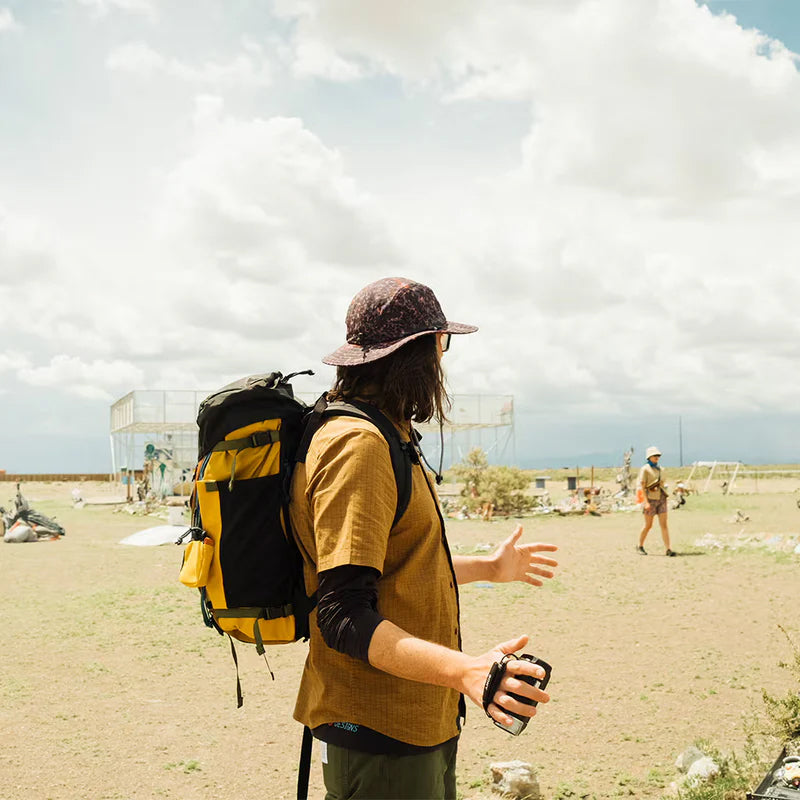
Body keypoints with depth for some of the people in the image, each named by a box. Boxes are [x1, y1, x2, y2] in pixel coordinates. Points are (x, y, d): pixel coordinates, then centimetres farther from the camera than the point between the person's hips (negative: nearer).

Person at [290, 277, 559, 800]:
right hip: (381, 739, -10)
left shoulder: (383, 438, 13)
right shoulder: (358, 445, -20)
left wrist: (489, 568, 34)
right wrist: (463, 671, -38)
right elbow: (344, 616, -27)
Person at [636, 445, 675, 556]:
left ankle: (668, 549, -9)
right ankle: (640, 547, 20)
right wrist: (646, 502, -20)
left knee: (664, 524, -4)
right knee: (648, 525, 2)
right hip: (650, 499, -5)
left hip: (661, 498, 5)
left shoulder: (659, 469, 12)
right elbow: (642, 486, -13)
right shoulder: (645, 469, -7)